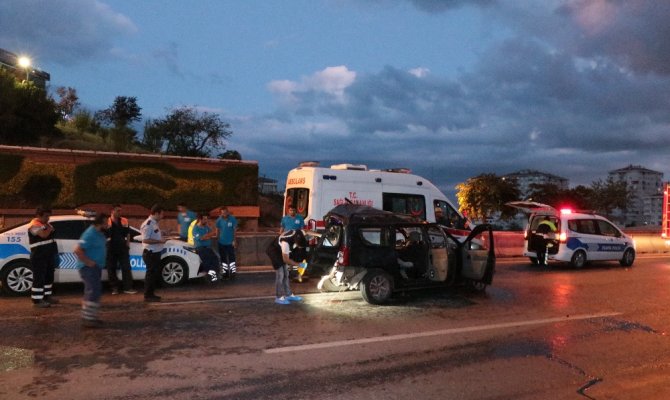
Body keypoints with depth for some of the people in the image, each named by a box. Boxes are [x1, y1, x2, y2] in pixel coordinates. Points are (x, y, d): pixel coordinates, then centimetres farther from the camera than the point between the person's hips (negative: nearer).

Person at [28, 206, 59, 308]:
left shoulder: (46, 224, 16)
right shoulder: (34, 225, -14)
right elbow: (44, 235, -28)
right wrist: (50, 228, -11)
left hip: (48, 255, 10)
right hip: (38, 257, -10)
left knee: (49, 276, 15)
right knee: (39, 278, -7)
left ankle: (47, 296, 25)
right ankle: (37, 299, -2)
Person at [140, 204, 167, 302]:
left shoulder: (155, 223, 12)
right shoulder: (148, 224, -18)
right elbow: (145, 240, -24)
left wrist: (161, 235, 8)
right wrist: (159, 241, -22)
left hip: (156, 253, 10)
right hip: (150, 253, -10)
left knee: (156, 273, 16)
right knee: (151, 274, -3)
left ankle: (151, 293, 26)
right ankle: (148, 296, 7)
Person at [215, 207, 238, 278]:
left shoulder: (232, 219, -11)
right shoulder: (219, 220, -5)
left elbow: (235, 230, -6)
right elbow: (217, 230, 5)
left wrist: (234, 240, -8)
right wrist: (217, 239, 3)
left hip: (230, 242, -3)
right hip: (221, 242, 3)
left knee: (231, 257, -5)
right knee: (223, 258, 11)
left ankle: (233, 271, 1)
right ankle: (225, 272, 21)